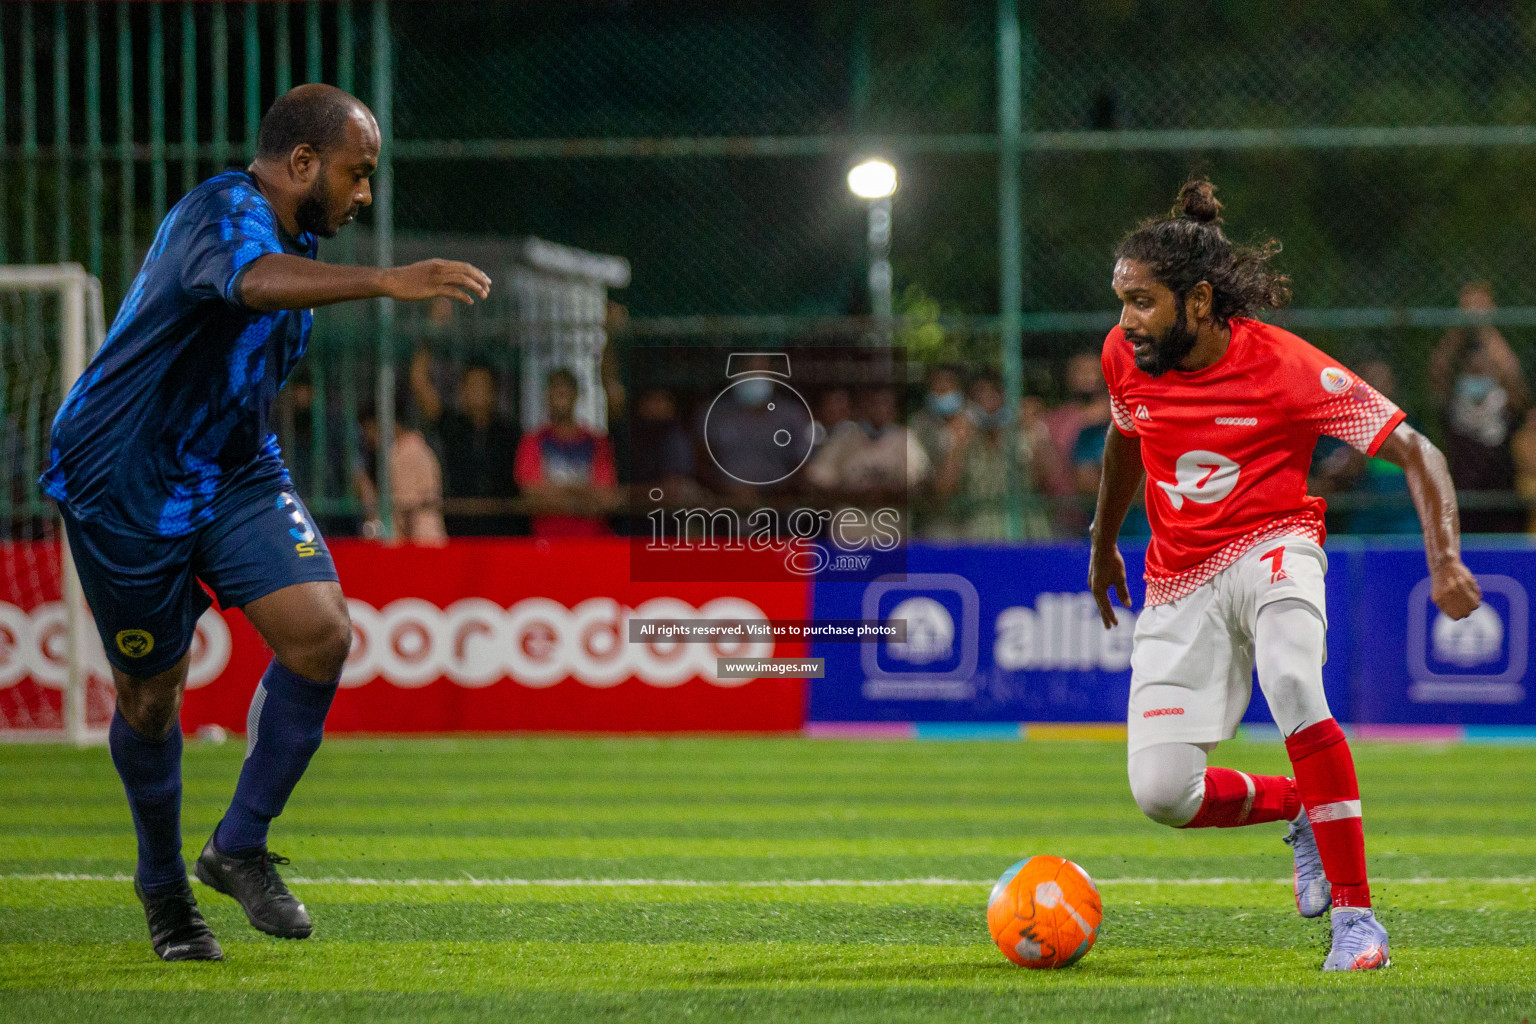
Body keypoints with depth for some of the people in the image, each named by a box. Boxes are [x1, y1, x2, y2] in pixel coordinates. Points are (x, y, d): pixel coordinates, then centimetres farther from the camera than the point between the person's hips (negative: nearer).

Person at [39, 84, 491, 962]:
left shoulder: (292, 230, 8)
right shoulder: (226, 214, -22)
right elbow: (254, 281, -48)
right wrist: (385, 282, -60)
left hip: (235, 473, 8)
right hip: (126, 485, -8)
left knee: (321, 632, -14)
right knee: (150, 696, 4)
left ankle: (240, 846, 0)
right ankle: (163, 884, 29)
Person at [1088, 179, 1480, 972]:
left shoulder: (1285, 366, -17)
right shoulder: (1125, 356, -3)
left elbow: (1416, 453, -13)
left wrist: (1444, 560, -28)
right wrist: (1103, 544, 33)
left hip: (1271, 549, -4)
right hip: (1178, 580, 4)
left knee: (1291, 682, -38)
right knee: (1161, 793, -14)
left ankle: (1356, 916, -30)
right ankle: (1303, 808, 17)